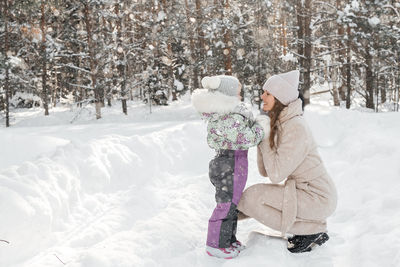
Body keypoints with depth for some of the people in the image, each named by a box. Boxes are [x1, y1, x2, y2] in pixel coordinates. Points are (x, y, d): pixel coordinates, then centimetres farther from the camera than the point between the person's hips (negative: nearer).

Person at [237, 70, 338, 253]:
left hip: (317, 198, -9)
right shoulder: (277, 124, 6)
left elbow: (276, 174, -23)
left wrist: (265, 140, -14)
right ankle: (312, 226, 13)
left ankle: (312, 230, -3)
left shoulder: (295, 127, -22)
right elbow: (265, 171, 5)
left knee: (252, 197, -14)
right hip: (303, 190, 9)